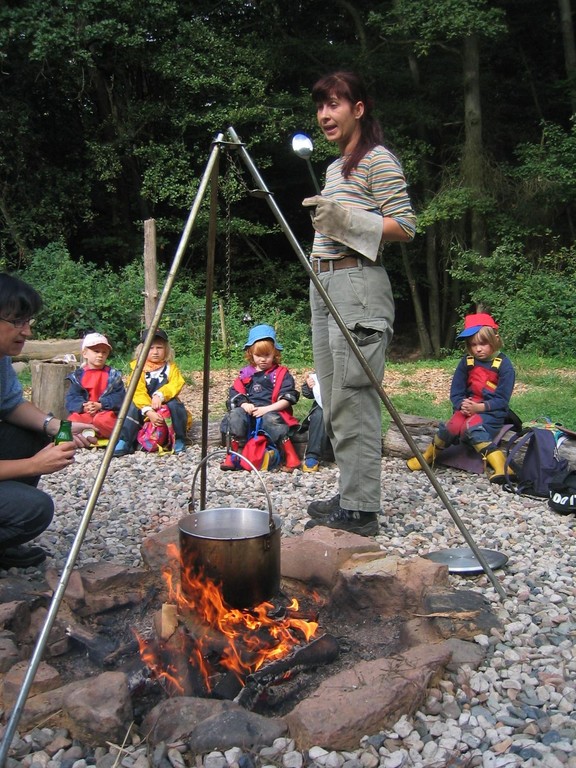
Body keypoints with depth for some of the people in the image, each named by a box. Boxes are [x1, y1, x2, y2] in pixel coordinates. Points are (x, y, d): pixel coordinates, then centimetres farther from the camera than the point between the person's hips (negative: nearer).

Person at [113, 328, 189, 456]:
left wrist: (160, 395, -33)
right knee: (133, 407, -27)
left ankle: (179, 440, -17)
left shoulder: (171, 367, 4)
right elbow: (138, 392, -14)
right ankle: (124, 442, -22)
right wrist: (148, 411, -30)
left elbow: (176, 385, -14)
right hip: (145, 408, 0)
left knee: (174, 404, -30)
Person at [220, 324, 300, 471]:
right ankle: (235, 455, -21)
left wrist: (267, 409, -16)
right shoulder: (245, 373, 16)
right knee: (235, 415, -28)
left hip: (272, 411, -3)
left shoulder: (281, 373, 6)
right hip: (249, 411, 3)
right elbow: (235, 393, 11)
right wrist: (244, 405, -11)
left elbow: (288, 398, -4)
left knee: (271, 419, -38)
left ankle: (291, 457, -30)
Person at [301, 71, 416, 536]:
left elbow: (406, 228, -11)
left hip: (358, 284, -9)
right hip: (324, 283, 10)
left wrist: (348, 219, -18)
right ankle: (350, 496, 20)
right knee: (335, 401, 10)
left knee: (353, 398, -10)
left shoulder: (378, 160, -4)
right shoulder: (334, 167, 22)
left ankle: (360, 510, -2)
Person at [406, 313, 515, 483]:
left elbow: (502, 399, -10)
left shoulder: (503, 365, -7)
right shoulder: (466, 362, 5)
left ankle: (500, 465, -38)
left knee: (472, 426, -35)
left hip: (492, 411, -4)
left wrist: (480, 407, -23)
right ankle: (428, 456, -4)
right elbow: (456, 392, 5)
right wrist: (462, 404, -16)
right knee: (453, 426, -27)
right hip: (468, 406, 4)